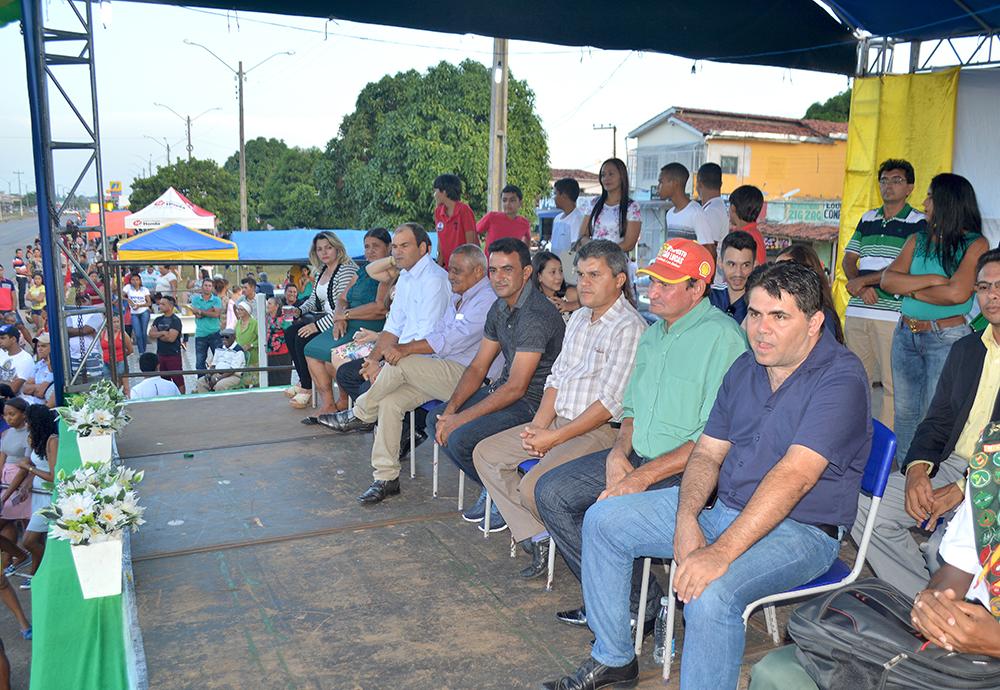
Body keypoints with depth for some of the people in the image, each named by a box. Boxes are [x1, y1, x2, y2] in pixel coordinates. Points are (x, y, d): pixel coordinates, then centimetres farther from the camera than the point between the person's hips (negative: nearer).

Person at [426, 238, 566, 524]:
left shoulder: (536, 315, -23)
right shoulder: (499, 308, 7)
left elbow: (516, 387, -24)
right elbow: (477, 368, 10)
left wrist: (461, 419, -20)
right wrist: (451, 409, -5)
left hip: (533, 401, -10)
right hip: (504, 388, 10)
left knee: (460, 439, -22)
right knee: (437, 419, 4)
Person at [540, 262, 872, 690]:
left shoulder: (840, 377, -19)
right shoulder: (745, 368, 6)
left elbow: (794, 477, -30)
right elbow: (707, 453, 7)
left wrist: (722, 553, -35)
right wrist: (686, 516, -13)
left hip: (800, 530, -8)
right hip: (723, 506, 8)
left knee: (711, 594, -36)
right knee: (603, 520, 3)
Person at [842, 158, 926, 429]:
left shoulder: (920, 223, 0)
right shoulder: (867, 219, 17)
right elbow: (848, 260, 14)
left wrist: (863, 280, -9)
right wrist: (861, 287, -4)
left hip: (892, 313, -5)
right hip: (857, 311, 6)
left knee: (893, 382, -5)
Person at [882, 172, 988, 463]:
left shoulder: (975, 244, -6)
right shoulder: (918, 240, 9)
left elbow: (958, 293, -20)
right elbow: (887, 280, -4)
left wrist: (910, 288, -8)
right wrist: (932, 279, -15)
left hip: (946, 338, -6)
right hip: (906, 335, 6)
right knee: (904, 414, 12)